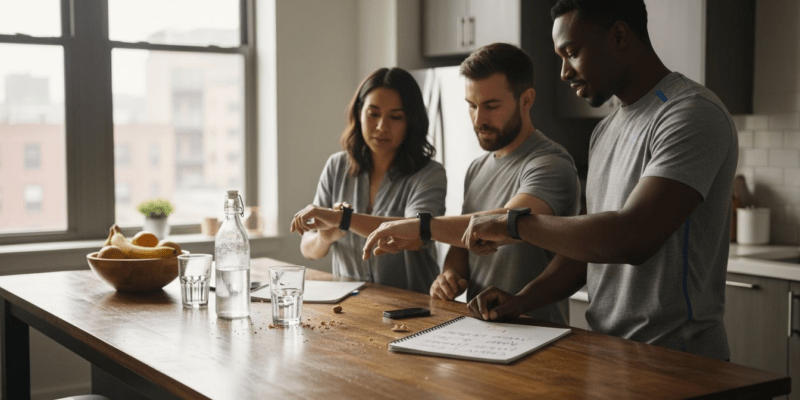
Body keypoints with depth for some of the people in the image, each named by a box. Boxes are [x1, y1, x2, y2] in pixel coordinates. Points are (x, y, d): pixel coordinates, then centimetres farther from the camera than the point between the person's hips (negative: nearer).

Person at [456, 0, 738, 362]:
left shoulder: (692, 115, -13)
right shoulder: (605, 132, 16)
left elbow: (632, 239, -25)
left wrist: (514, 223, -16)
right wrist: (522, 300, 2)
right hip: (605, 350, 7)